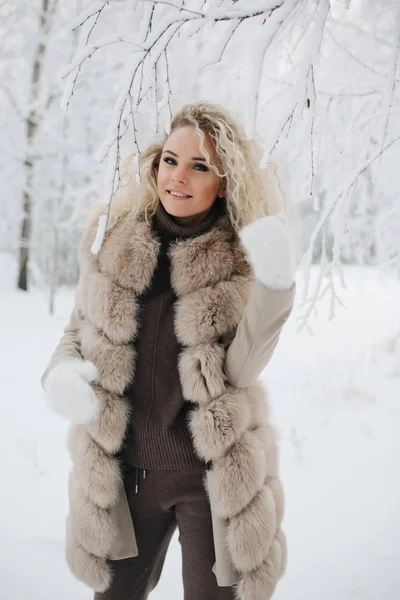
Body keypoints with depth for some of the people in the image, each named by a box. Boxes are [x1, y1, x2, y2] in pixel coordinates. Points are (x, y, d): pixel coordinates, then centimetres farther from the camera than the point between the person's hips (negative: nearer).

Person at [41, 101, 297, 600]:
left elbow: (242, 367, -17)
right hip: (122, 469, 3)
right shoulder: (114, 238, -3)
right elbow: (80, 329, 7)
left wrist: (275, 285, -31)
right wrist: (61, 375, -14)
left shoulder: (241, 255, -9)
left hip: (215, 474, -2)